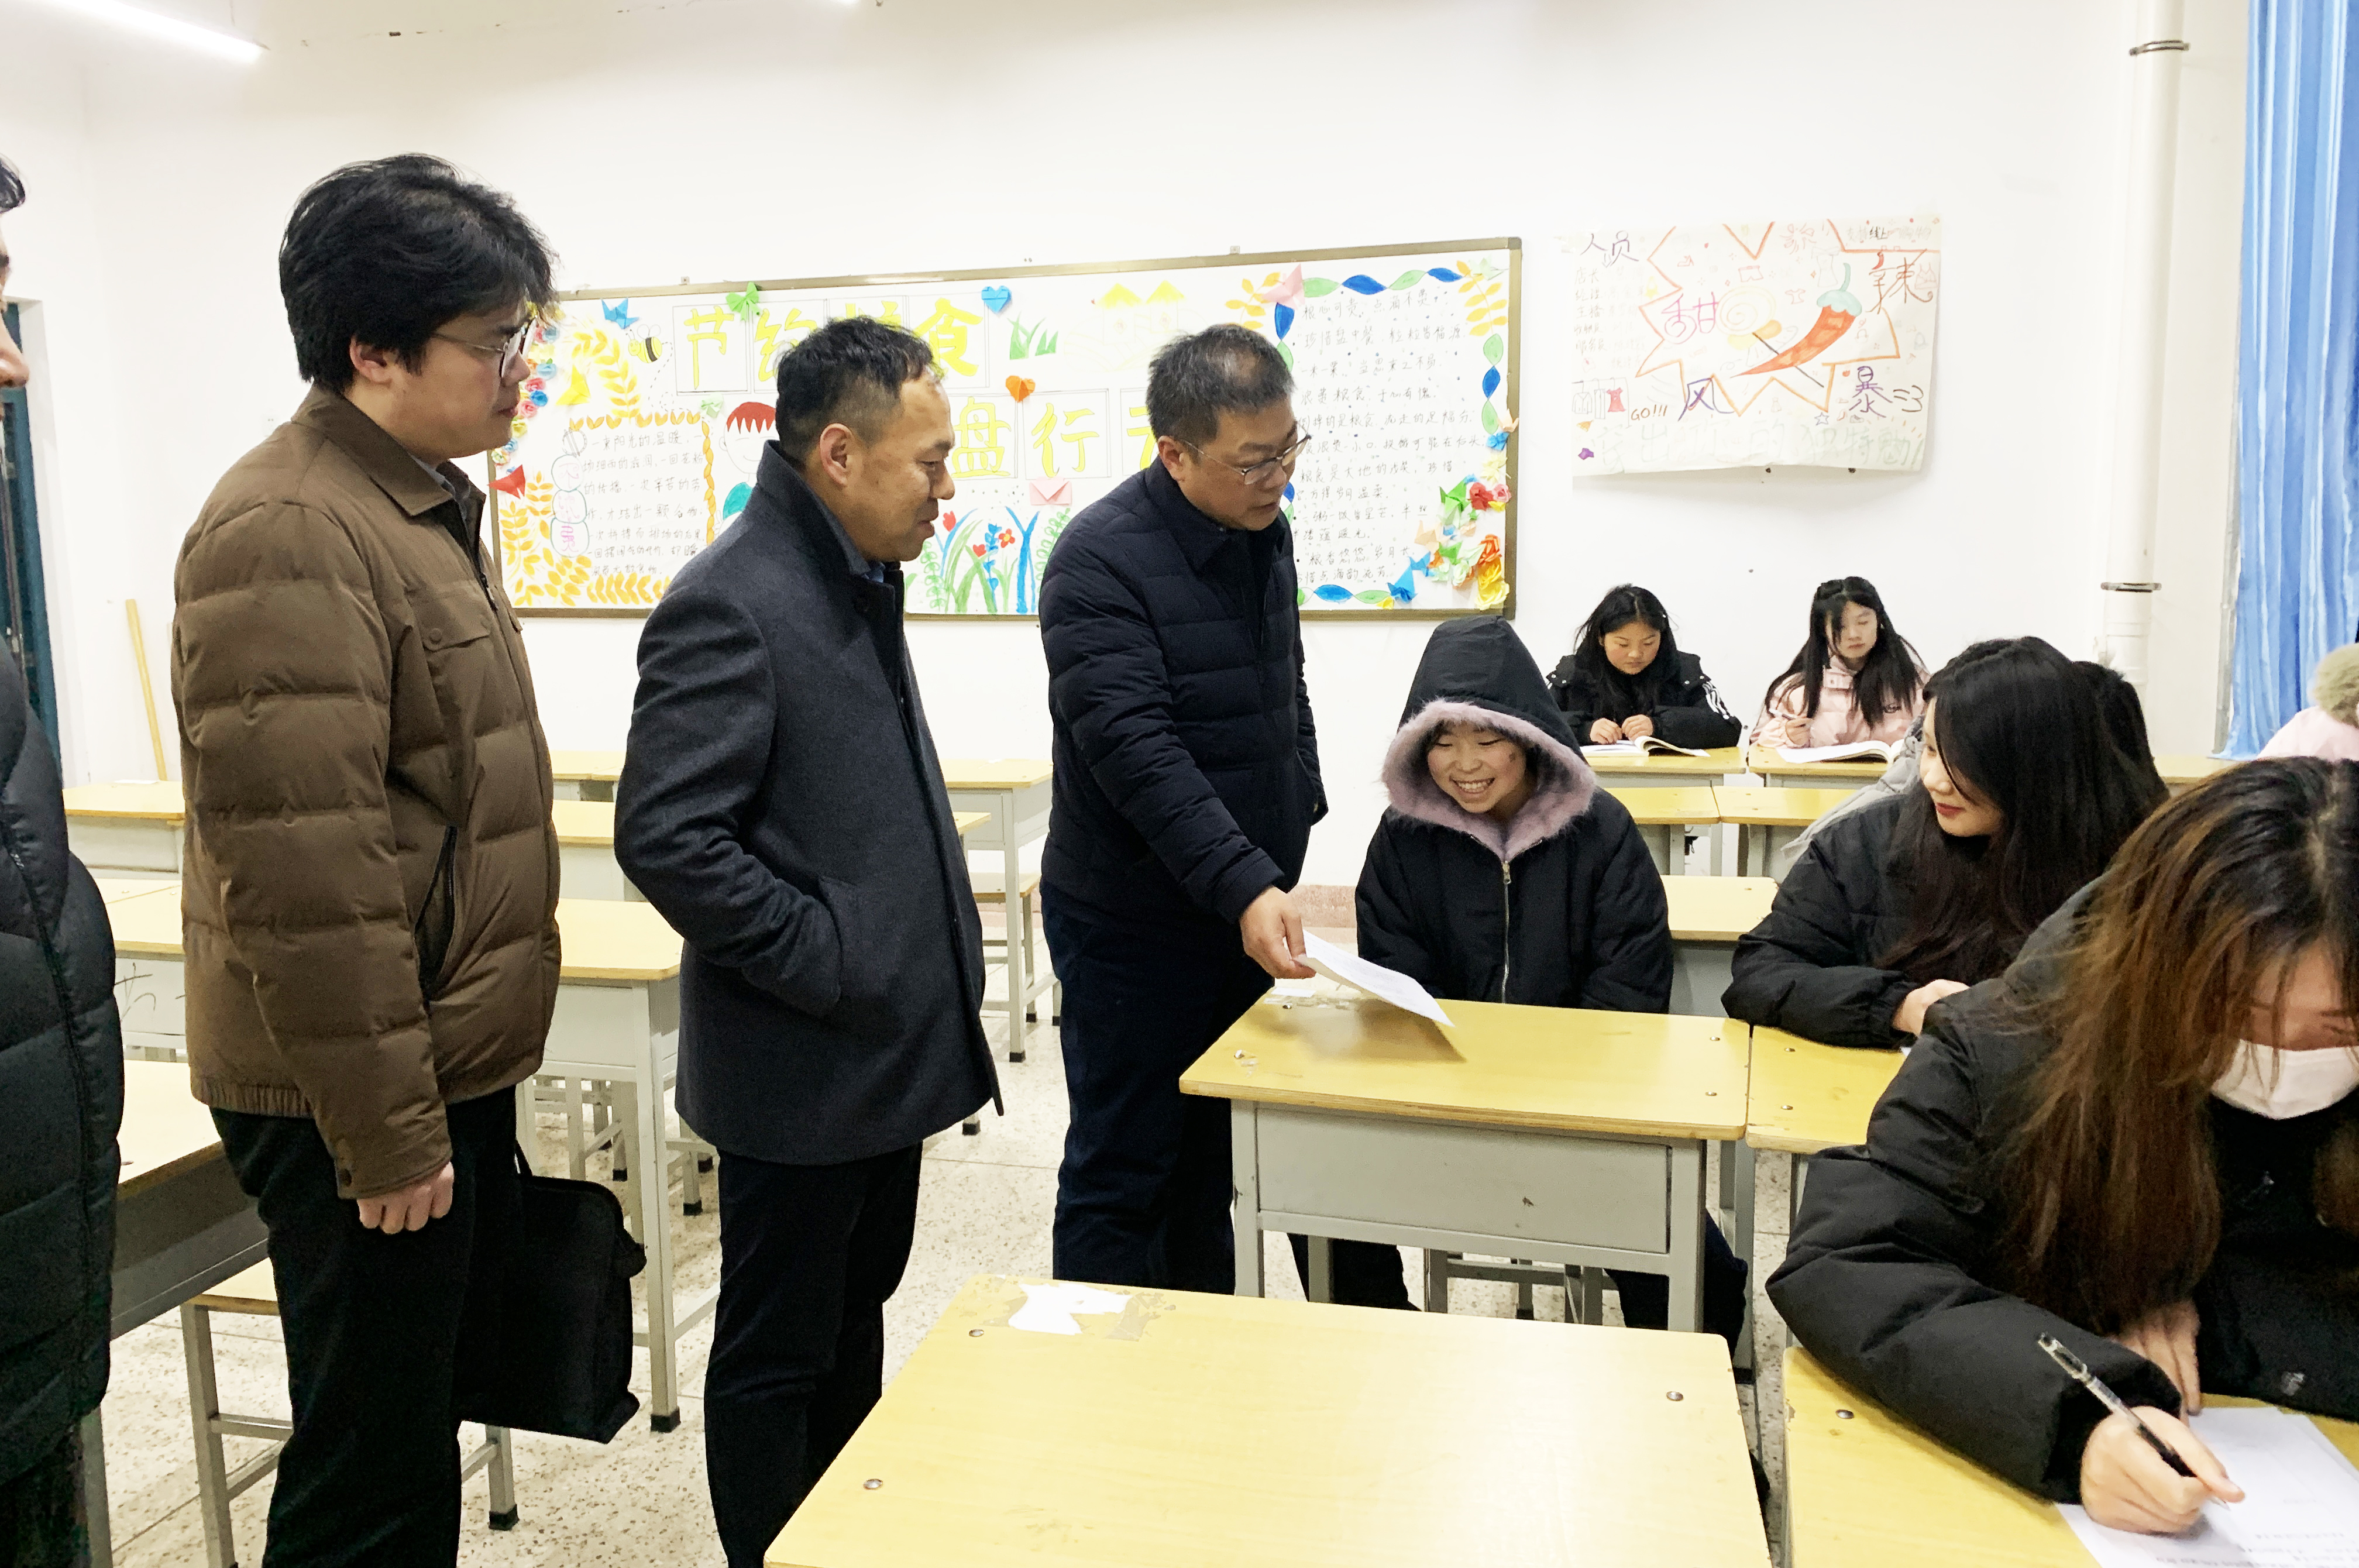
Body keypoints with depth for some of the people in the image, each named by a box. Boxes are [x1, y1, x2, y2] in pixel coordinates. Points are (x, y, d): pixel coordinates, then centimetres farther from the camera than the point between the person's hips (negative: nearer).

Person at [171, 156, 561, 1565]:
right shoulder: (290, 533, -20)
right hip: (366, 1097, -9)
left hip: (456, 1069, 9)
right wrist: (386, 1130, -19)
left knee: (436, 1417, 22)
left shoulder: (428, 504, 12)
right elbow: (302, 872, -24)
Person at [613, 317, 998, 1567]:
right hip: (802, 1067, -9)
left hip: (886, 1048, 9)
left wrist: (928, 967, 13)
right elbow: (666, 839, -24)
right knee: (777, 1356, 9)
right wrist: (827, 966, -20)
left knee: (856, 1320, 23)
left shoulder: (858, 581, 9)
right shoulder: (732, 603, -20)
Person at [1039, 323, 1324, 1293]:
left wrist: (1300, 818, 19)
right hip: (1133, 923, -8)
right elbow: (1135, 750, -29)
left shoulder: (1264, 529, 7)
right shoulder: (1100, 561, -19)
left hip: (1245, 909, 8)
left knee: (1210, 1164, 19)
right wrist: (1248, 885, -36)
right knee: (1121, 1175, 4)